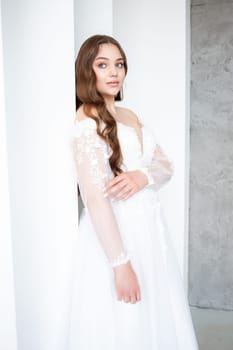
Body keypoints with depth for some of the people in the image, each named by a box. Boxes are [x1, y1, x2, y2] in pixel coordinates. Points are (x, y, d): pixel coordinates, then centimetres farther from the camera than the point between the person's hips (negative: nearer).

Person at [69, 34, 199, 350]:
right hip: (115, 233, -7)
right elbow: (95, 196, -21)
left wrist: (142, 177, -15)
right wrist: (120, 263, -22)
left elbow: (166, 166, 8)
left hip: (150, 227, 8)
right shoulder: (86, 121, -13)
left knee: (157, 319, 18)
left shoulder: (131, 116, 11)